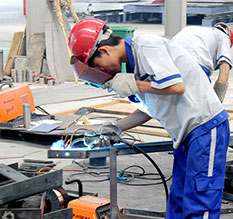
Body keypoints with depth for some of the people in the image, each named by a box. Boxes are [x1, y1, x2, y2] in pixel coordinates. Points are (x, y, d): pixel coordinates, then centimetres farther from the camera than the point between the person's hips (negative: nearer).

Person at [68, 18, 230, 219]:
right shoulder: (134, 60, 14)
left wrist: (133, 84, -14)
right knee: (178, 203, 11)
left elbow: (177, 87, -25)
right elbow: (150, 109, 23)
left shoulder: (146, 46, -15)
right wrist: (117, 128, 18)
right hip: (188, 134, 10)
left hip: (206, 126, -10)